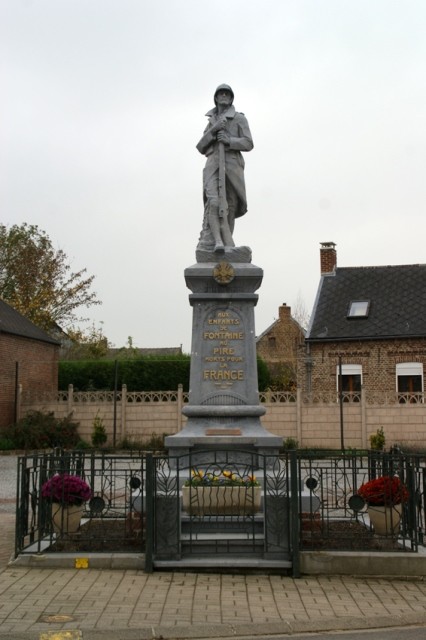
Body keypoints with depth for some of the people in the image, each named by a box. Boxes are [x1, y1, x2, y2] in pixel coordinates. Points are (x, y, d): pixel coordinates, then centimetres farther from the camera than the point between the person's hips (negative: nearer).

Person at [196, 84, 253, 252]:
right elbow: (201, 148, 13)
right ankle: (216, 242, -33)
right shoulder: (211, 122, 23)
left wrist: (229, 140, -17)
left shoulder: (240, 118, 10)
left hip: (232, 166, -1)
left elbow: (248, 144, 0)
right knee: (213, 202, -22)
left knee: (230, 205, -3)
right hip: (213, 166, 1)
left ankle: (226, 243, 8)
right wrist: (213, 130, -3)